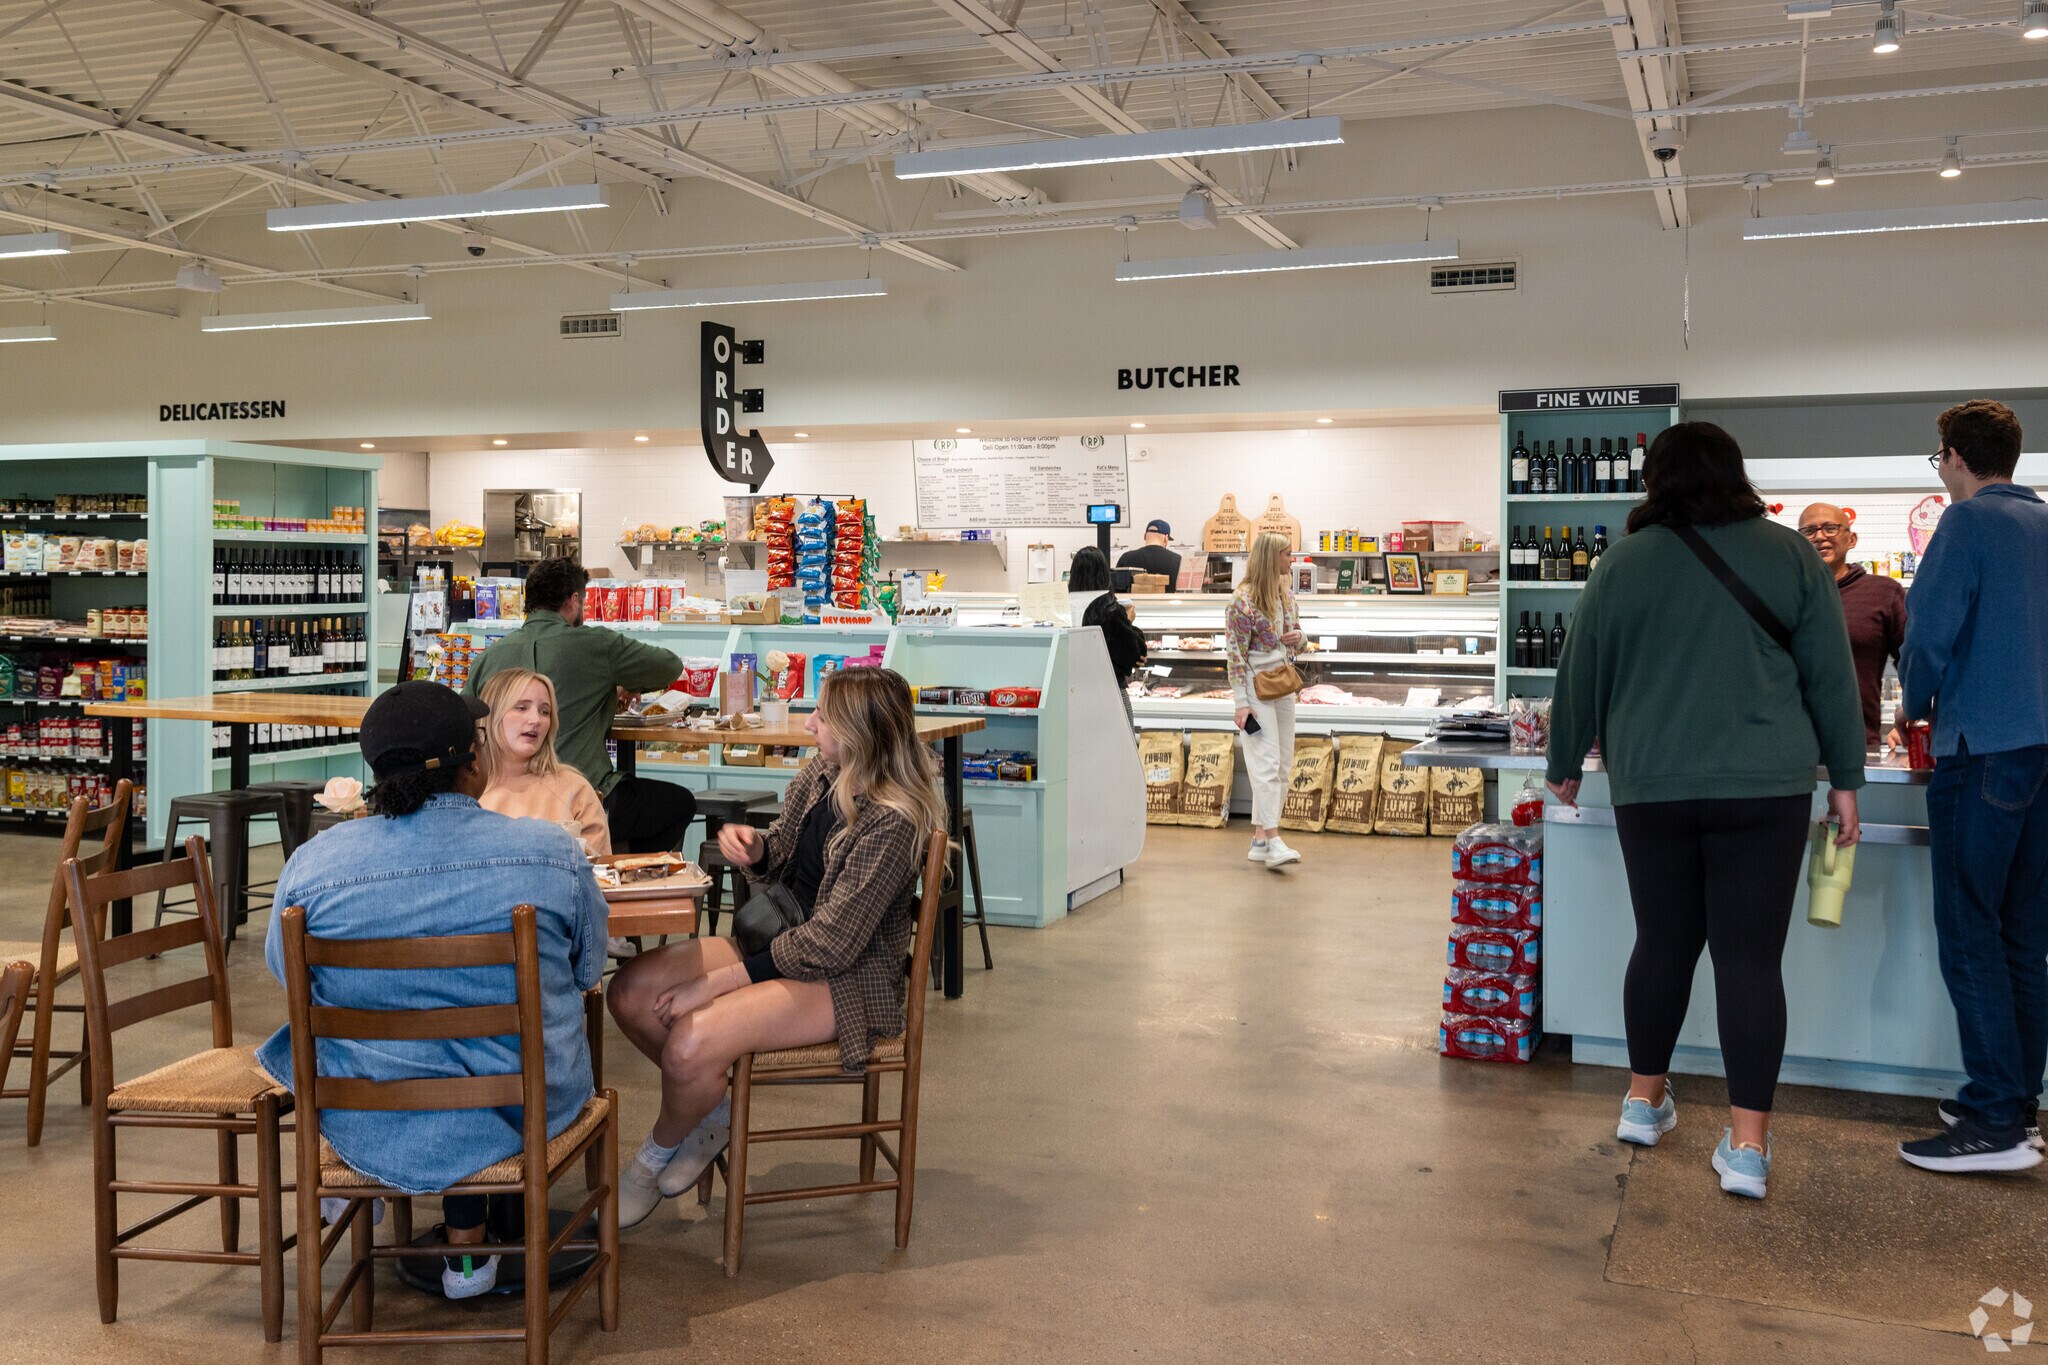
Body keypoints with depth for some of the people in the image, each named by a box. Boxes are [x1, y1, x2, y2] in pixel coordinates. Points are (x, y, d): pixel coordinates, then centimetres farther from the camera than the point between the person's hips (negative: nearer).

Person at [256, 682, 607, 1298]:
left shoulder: (312, 865, -14)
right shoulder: (551, 853, -15)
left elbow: (286, 971, 5)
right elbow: (587, 971, 1)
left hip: (371, 1124, 1)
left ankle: (464, 1245, 42)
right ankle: (509, 1218, 45)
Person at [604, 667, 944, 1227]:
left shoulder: (889, 823, -25)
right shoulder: (816, 778, 0)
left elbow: (831, 944, -24)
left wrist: (716, 983, -21)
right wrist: (753, 847, -9)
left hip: (845, 978, -8)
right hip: (780, 942, 9)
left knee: (689, 1044, -26)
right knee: (631, 991, -6)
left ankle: (656, 1156, 8)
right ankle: (716, 1104, 14)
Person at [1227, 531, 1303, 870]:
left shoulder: (1286, 593, 10)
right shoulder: (1243, 601, -14)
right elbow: (1235, 655, -15)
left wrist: (1298, 636, -2)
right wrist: (1241, 703, -17)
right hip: (1255, 687, -8)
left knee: (1283, 765, 9)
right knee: (1266, 763, -12)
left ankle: (1259, 838, 16)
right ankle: (1273, 842, -14)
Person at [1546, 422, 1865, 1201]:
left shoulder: (1624, 563, 3)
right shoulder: (1788, 555, 2)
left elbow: (1581, 675, 9)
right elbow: (1832, 676, 3)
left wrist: (1565, 765, 22)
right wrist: (1845, 778, 10)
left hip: (1650, 787, 1)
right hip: (1763, 786, -1)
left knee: (1663, 940, 15)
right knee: (1750, 956, 1)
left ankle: (1644, 1100, 26)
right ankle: (1747, 1145, 1)